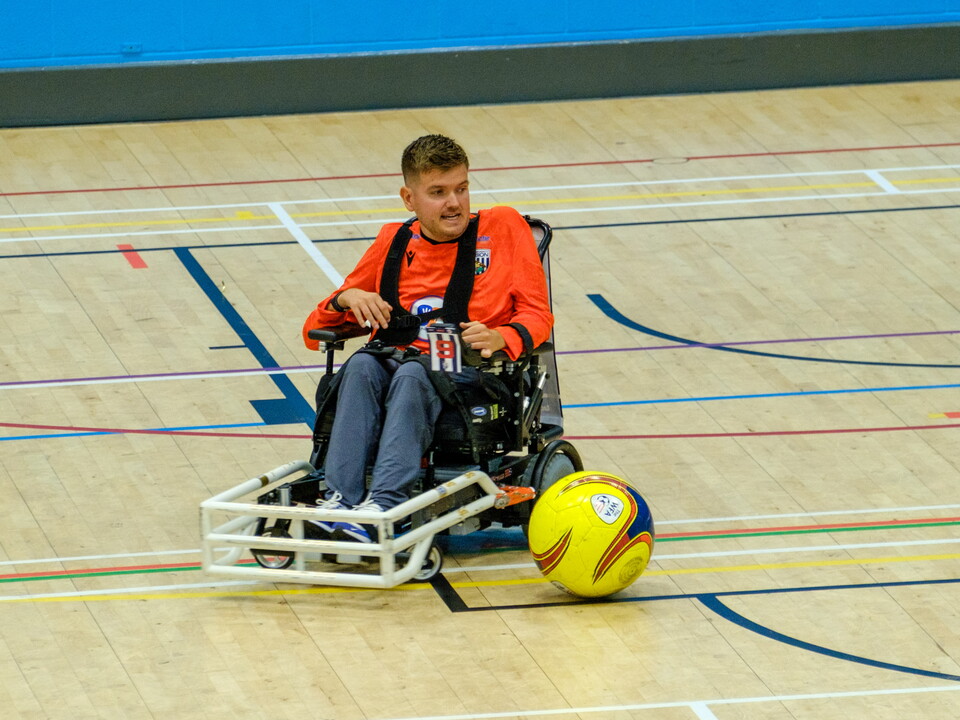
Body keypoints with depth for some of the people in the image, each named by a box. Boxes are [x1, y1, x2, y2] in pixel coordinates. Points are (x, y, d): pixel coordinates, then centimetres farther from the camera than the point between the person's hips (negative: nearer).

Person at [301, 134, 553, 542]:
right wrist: (346, 299, 0)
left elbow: (536, 316, 7)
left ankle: (385, 503, -56)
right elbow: (314, 333, 23)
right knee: (361, 366, -32)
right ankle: (340, 498, -48)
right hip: (396, 359, 3)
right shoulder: (395, 243, 21)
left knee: (412, 375, -37)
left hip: (466, 373, -3)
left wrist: (501, 337, -16)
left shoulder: (503, 228, 13)